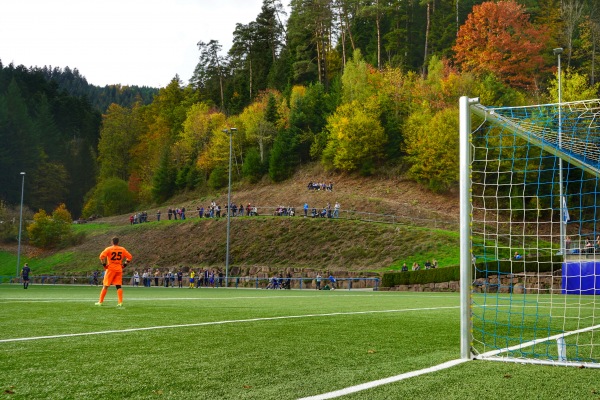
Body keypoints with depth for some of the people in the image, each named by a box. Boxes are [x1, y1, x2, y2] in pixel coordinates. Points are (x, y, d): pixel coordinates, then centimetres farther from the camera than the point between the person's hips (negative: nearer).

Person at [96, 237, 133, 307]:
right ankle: (120, 302, -4)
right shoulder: (122, 249, 7)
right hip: (119, 269, 2)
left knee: (105, 286, 6)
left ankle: (100, 302, 9)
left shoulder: (108, 249, -3)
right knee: (118, 286, 5)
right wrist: (124, 264, 10)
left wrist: (104, 264, -5)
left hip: (110, 269, -2)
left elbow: (102, 256, -15)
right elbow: (130, 256, 7)